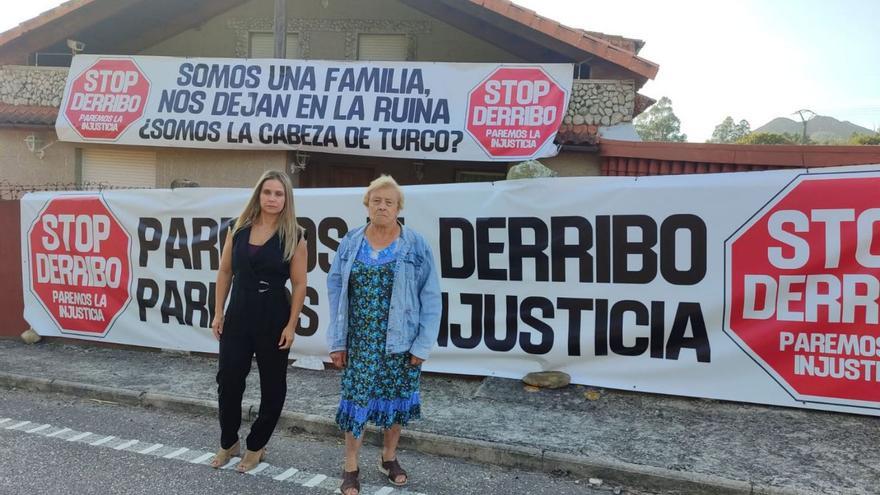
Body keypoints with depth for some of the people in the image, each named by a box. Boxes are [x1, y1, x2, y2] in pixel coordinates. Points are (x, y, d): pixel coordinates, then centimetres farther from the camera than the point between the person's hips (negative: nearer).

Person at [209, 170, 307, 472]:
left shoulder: (294, 237, -8)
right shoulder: (239, 229, 2)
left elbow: (299, 284, -8)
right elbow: (225, 272, 8)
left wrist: (291, 325, -11)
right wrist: (218, 312, 4)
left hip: (274, 318, -3)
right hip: (238, 315, 3)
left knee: (272, 385, 9)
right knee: (228, 380, 7)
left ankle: (256, 446, 28)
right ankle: (228, 442, 29)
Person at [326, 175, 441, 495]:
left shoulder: (416, 246, -5)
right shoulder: (350, 243, 1)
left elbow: (430, 298, -4)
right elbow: (335, 292, 2)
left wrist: (422, 345, -8)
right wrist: (336, 340, -1)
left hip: (401, 341, 0)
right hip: (359, 340, 1)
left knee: (395, 399, 12)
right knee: (355, 399, 3)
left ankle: (389, 458, 33)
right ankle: (351, 467, 20)